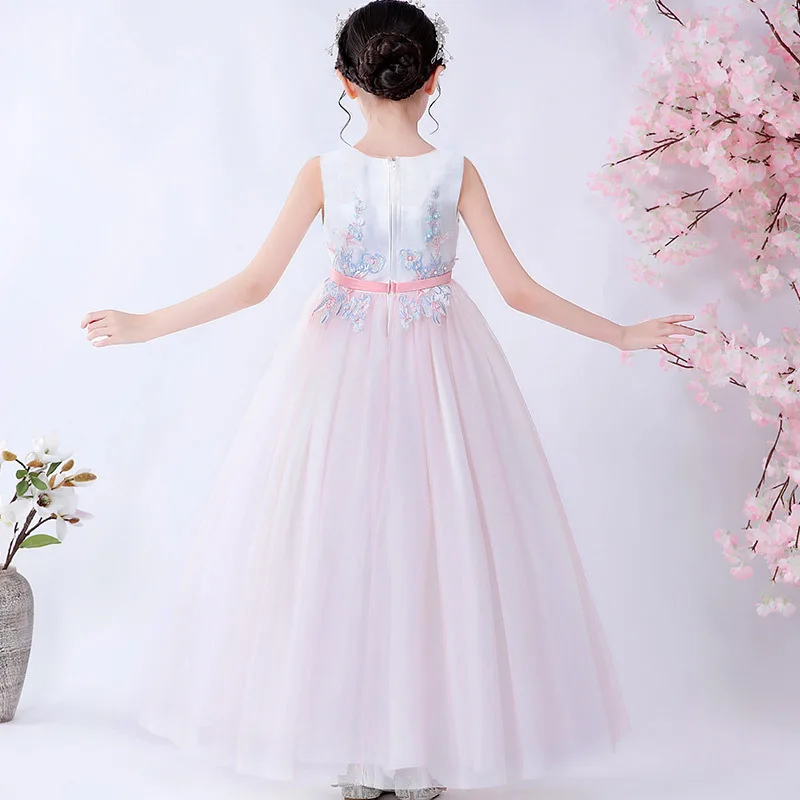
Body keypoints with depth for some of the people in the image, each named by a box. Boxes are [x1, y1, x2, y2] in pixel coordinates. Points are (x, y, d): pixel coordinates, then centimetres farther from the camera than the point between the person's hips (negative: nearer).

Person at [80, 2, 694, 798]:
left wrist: (142, 326, 1)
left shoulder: (323, 172, -7)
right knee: (435, 539, 10)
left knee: (335, 540, 10)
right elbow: (519, 290, -6)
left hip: (340, 367, 0)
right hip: (438, 371, 0)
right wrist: (623, 334, 4)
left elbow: (254, 284, -9)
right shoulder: (457, 172, -6)